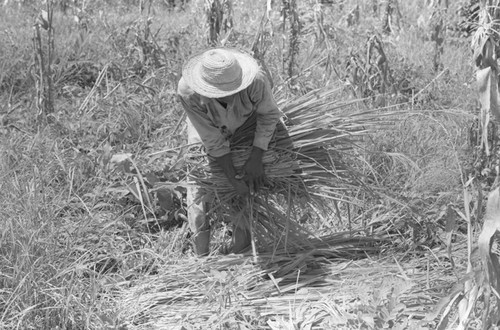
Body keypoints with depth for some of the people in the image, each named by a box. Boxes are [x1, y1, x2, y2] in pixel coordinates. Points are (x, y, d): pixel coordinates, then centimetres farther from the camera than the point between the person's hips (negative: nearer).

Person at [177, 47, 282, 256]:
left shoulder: (256, 80, -42)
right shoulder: (188, 92, -40)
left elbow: (269, 115, -20)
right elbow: (212, 140, -28)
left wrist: (256, 159, -24)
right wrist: (232, 178, -28)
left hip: (247, 123, 0)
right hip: (207, 126, 0)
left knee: (252, 185, -8)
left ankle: (241, 258, 7)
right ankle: (201, 257, 8)